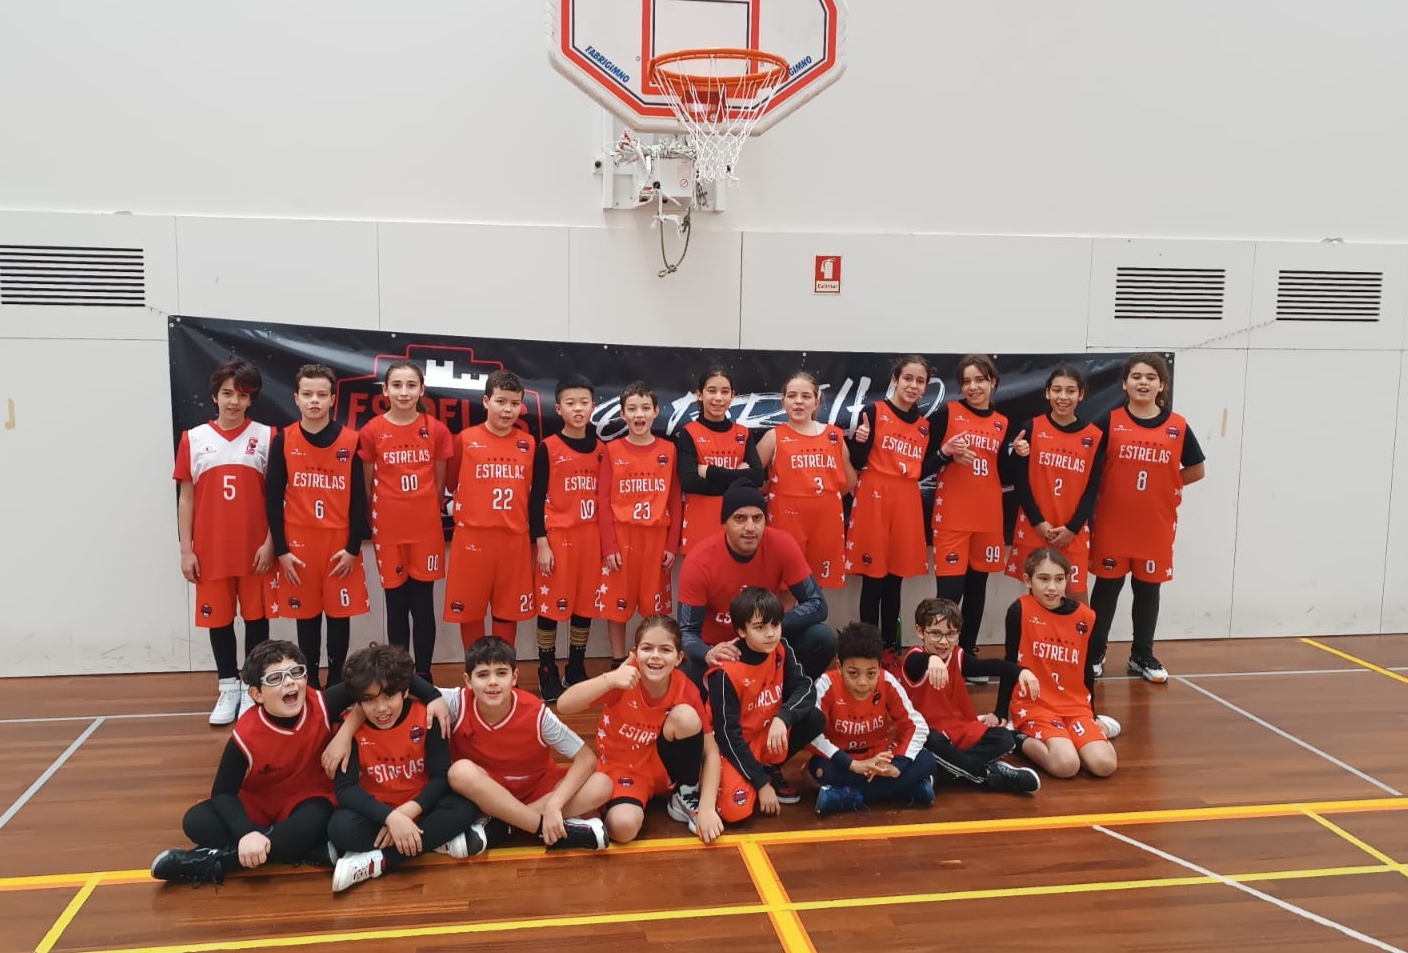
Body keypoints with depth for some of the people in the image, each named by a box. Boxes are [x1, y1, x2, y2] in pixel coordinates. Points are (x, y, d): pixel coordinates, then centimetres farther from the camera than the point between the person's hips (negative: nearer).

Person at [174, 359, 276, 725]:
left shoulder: (266, 437, 0)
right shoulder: (193, 439, 3)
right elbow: (186, 497, 4)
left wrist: (270, 542, -7)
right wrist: (186, 550, 0)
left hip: (256, 549, -1)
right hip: (210, 551, 1)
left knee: (256, 616, 8)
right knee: (218, 618, 9)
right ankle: (228, 688, 22)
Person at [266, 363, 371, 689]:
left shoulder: (350, 441, -2)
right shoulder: (283, 441, 0)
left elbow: (359, 499, -1)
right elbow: (274, 499, 1)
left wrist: (353, 547, -5)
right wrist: (281, 549, -4)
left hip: (340, 543, 0)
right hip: (298, 544, 0)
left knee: (340, 615, 6)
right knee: (306, 616, 8)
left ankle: (336, 684, 19)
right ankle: (310, 685, 20)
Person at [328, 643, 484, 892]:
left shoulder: (425, 717, -15)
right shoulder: (352, 727, -15)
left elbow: (442, 776, -15)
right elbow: (344, 787, -21)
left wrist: (408, 811, -31)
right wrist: (391, 817, -34)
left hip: (419, 809, 0)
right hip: (378, 813, 0)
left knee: (467, 805, -28)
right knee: (340, 828, -32)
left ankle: (379, 861, -27)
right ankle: (439, 840, -24)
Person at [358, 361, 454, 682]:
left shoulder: (437, 430, -1)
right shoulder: (371, 432, -3)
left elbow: (439, 483, 7)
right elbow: (367, 485, 5)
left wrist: (427, 514, 6)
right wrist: (377, 522, 6)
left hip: (426, 529, 0)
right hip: (388, 530, 0)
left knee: (423, 604, 6)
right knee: (396, 605, 9)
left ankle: (423, 675, 16)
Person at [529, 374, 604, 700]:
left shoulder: (599, 448, 8)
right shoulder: (548, 448, -4)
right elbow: (536, 498, -5)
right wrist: (541, 543, -11)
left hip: (590, 536, 4)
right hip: (557, 537, -4)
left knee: (585, 605, 9)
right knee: (550, 605, 2)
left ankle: (576, 671, 22)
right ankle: (547, 674, 14)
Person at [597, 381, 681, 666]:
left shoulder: (668, 450, 3)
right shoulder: (612, 450, 0)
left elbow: (675, 501, 4)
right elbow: (603, 501, -2)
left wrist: (673, 544, -1)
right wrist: (609, 545, -8)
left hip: (657, 538, 1)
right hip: (621, 537, -1)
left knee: (654, 603, 7)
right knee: (617, 602, 5)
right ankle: (618, 663, 17)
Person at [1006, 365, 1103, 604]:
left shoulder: (1093, 436, 2)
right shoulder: (1031, 428, 0)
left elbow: (1092, 489, 2)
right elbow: (1020, 479, -2)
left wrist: (1072, 528, -8)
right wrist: (1038, 522, -9)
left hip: (1074, 532, 0)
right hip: (1033, 528, 0)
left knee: (1076, 592, 4)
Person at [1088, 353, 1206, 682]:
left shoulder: (1177, 426, -1)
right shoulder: (1109, 421, -5)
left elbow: (1197, 470, 9)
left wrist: (1164, 483, 2)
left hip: (1156, 525, 2)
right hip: (1113, 523, -1)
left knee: (1148, 588, 12)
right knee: (1107, 587, 8)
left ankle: (1142, 656, 26)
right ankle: (1095, 654, 20)